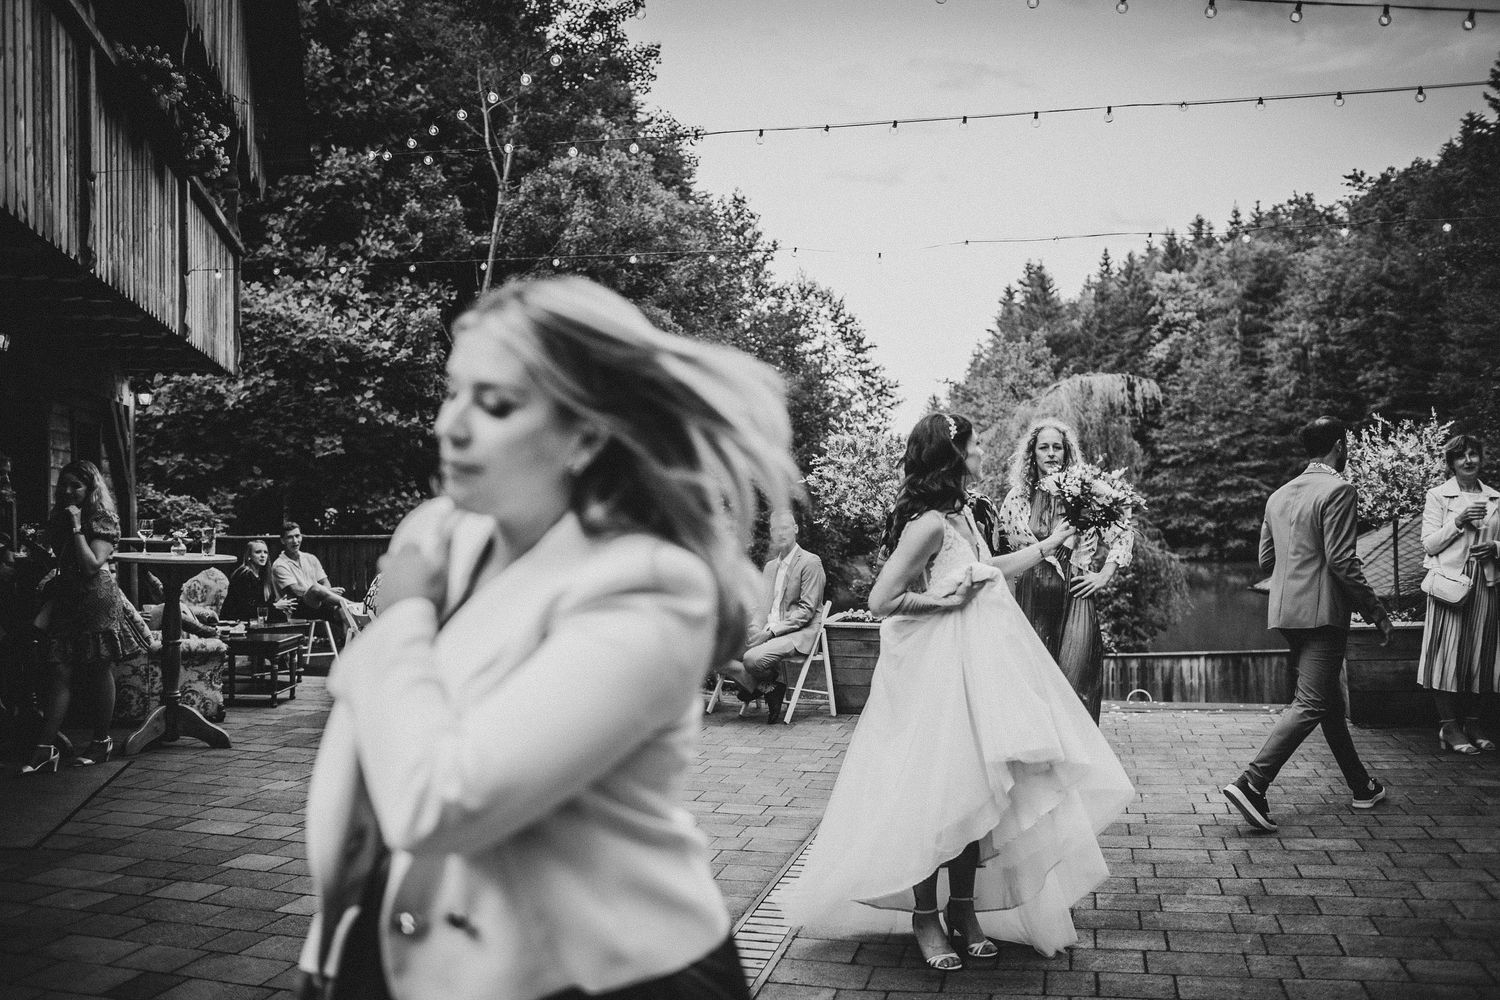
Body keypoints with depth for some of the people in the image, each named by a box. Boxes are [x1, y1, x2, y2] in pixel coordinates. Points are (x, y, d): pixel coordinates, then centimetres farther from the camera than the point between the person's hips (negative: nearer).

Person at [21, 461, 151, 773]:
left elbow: (92, 565, -17)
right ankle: (46, 748, -7)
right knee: (59, 672, -3)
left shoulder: (103, 521, -5)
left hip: (97, 599, -6)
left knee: (100, 672, 2)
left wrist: (77, 528, -16)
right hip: (66, 600, 6)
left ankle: (102, 741, 14)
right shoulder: (59, 519, 14)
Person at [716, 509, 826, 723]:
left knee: (753, 659, -33)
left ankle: (769, 686, -2)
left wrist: (773, 630, -18)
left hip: (797, 633, -7)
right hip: (768, 631, 7)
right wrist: (755, 629, -5)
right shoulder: (770, 566, 22)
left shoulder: (810, 563, -3)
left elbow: (806, 610, -11)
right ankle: (769, 687, -8)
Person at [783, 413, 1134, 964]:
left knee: (974, 793, 11)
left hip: (976, 666, 9)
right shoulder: (929, 522, -18)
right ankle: (925, 917, 14)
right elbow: (881, 601, -19)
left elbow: (987, 569, 26)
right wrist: (945, 600, -17)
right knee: (938, 796, 0)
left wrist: (1046, 546, 32)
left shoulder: (958, 515, 10)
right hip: (939, 670, -9)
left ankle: (964, 910, 23)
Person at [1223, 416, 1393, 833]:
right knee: (1310, 704, -8)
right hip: (1322, 612, -9)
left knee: (1330, 701, 18)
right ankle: (1252, 784, -19)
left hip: (1285, 611, 9)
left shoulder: (1279, 496, 13)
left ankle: (1361, 786, 30)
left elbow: (1265, 559, 14)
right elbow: (1342, 561, -17)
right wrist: (1376, 612, -9)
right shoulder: (1337, 491, -11)